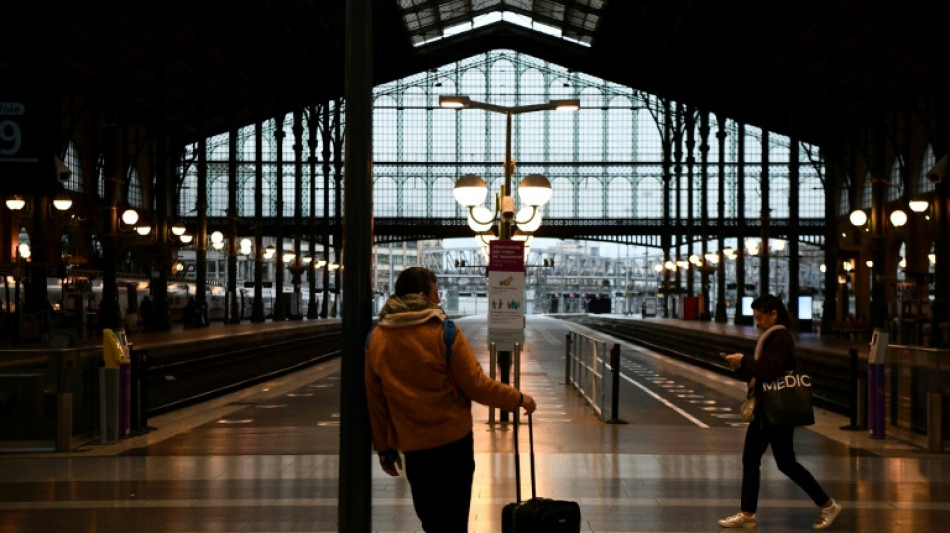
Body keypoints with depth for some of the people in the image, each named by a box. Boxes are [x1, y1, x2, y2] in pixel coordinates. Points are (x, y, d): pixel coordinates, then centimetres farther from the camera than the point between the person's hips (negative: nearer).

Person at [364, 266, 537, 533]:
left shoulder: (376, 338, -2)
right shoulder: (444, 332, -14)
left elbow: (375, 401, 3)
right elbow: (475, 385, -13)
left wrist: (384, 448, 12)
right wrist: (518, 399, 1)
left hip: (411, 444, 3)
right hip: (453, 440, -3)